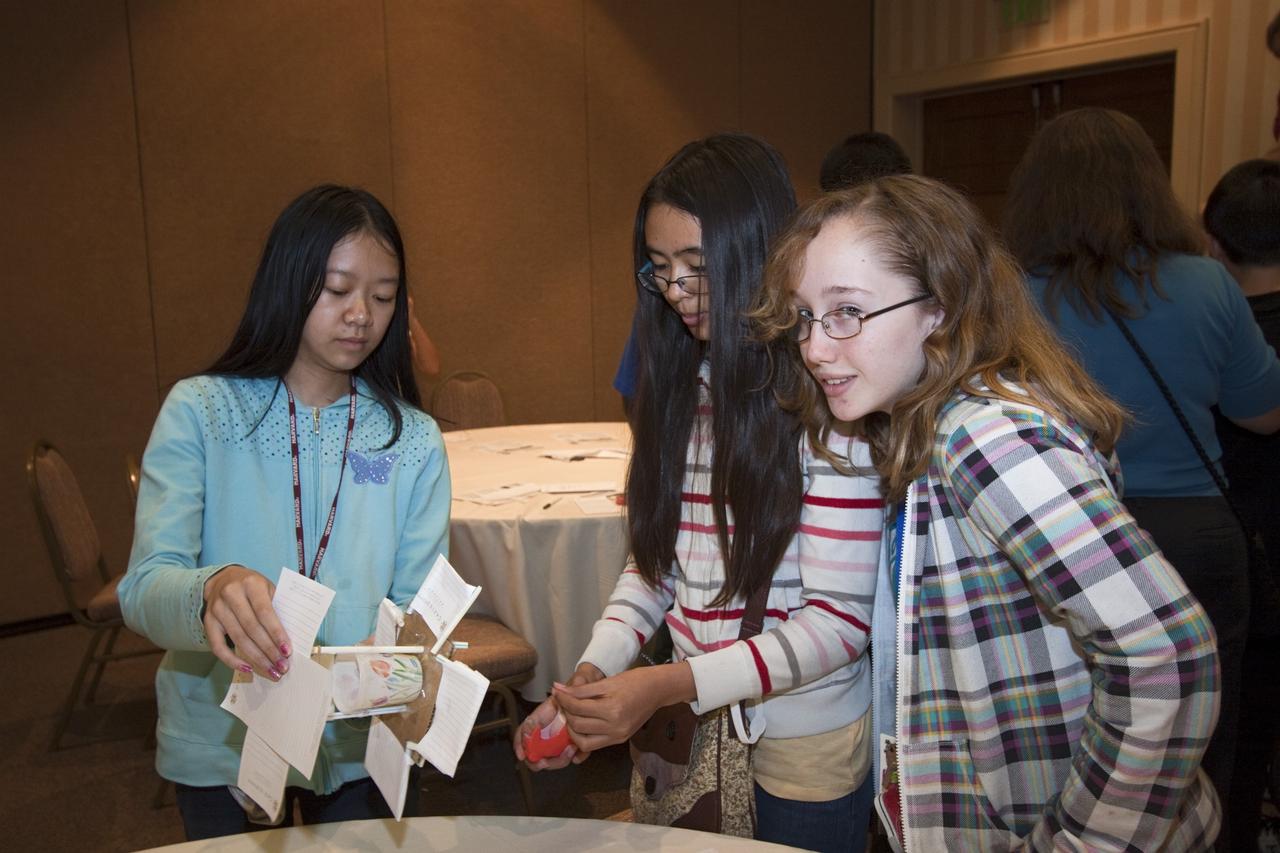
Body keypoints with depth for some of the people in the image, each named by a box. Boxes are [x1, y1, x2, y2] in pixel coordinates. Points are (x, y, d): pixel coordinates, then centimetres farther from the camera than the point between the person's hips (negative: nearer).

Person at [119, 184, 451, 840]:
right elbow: (141, 592, -16)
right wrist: (212, 590, -39)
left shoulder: (412, 441, -2)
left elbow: (418, 604, -5)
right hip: (217, 745, -1)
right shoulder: (198, 411, -8)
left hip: (358, 752, 2)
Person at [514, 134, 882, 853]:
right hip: (698, 728, 6)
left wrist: (668, 685, -24)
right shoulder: (680, 385, 2)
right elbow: (655, 562, 6)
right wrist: (590, 677, -8)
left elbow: (839, 619, -18)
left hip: (804, 744, -5)